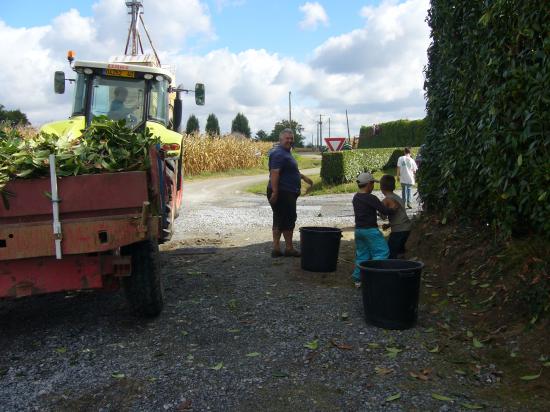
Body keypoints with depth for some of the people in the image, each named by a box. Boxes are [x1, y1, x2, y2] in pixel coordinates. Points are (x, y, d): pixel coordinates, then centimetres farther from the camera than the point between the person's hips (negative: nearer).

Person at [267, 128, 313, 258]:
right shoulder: (279, 154, -15)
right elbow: (274, 173, -25)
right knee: (288, 219, -3)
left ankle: (276, 248, 18)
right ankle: (289, 248, 8)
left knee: (280, 220, 12)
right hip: (283, 193, -11)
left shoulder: (286, 153, 18)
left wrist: (303, 177, 35)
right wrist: (274, 192, -30)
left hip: (287, 193, 11)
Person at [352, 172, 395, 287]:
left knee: (362, 254, 14)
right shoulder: (370, 198, -17)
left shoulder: (356, 197, 9)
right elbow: (384, 211, -16)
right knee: (382, 252, 0)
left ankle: (358, 279, 15)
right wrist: (393, 210, 2)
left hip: (358, 229, 8)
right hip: (370, 230, -8)